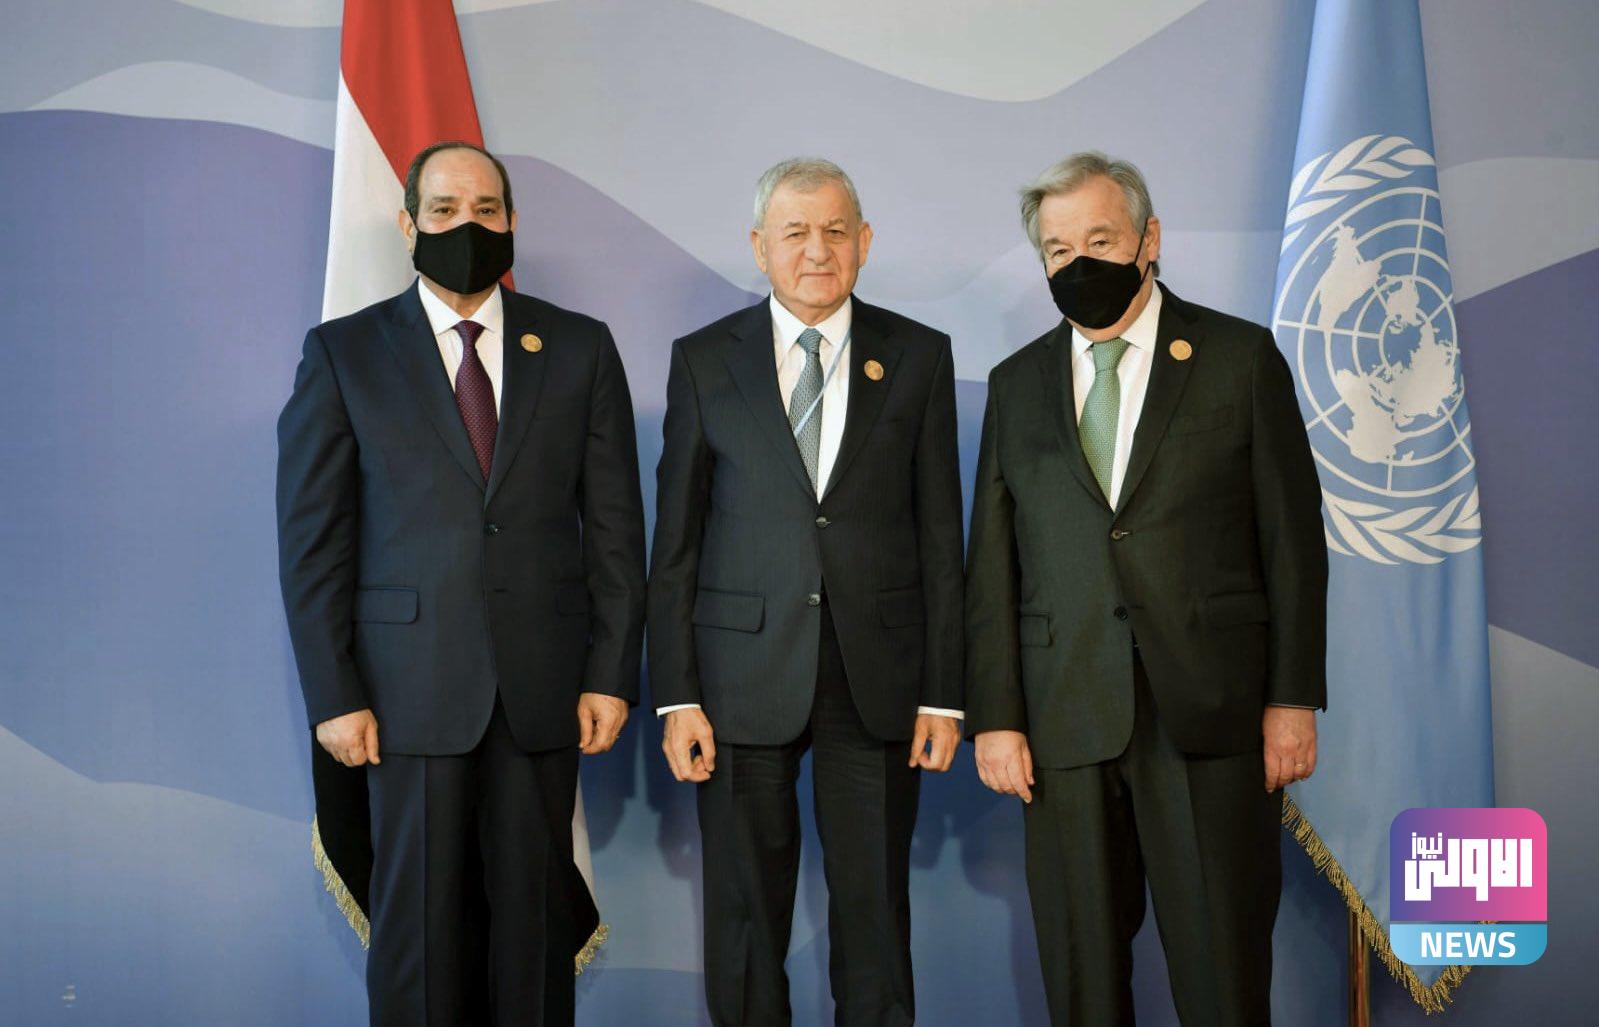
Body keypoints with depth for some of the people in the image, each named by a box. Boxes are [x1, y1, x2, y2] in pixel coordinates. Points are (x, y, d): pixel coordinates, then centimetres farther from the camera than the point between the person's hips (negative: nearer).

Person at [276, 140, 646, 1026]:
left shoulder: (580, 349, 7)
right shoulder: (344, 353, 4)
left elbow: (614, 524, 5)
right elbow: (311, 537, 1)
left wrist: (612, 674, -1)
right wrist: (333, 695, -4)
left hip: (543, 685, 1)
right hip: (413, 686, -1)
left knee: (535, 906, 8)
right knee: (419, 914, 6)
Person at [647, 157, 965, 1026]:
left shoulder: (919, 356, 4)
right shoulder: (703, 360, 3)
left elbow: (940, 534, 3)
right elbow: (676, 540, 3)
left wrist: (944, 693, 0)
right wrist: (677, 696, -3)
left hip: (877, 676, 0)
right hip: (744, 672, 0)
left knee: (875, 908, 10)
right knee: (744, 913, 10)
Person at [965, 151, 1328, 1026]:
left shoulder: (1240, 356, 5)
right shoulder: (1017, 383, 11)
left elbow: (1292, 538, 3)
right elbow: (992, 567, 8)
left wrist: (1293, 698, -3)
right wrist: (994, 718, 2)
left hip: (1212, 713, -2)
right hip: (1066, 718, 2)